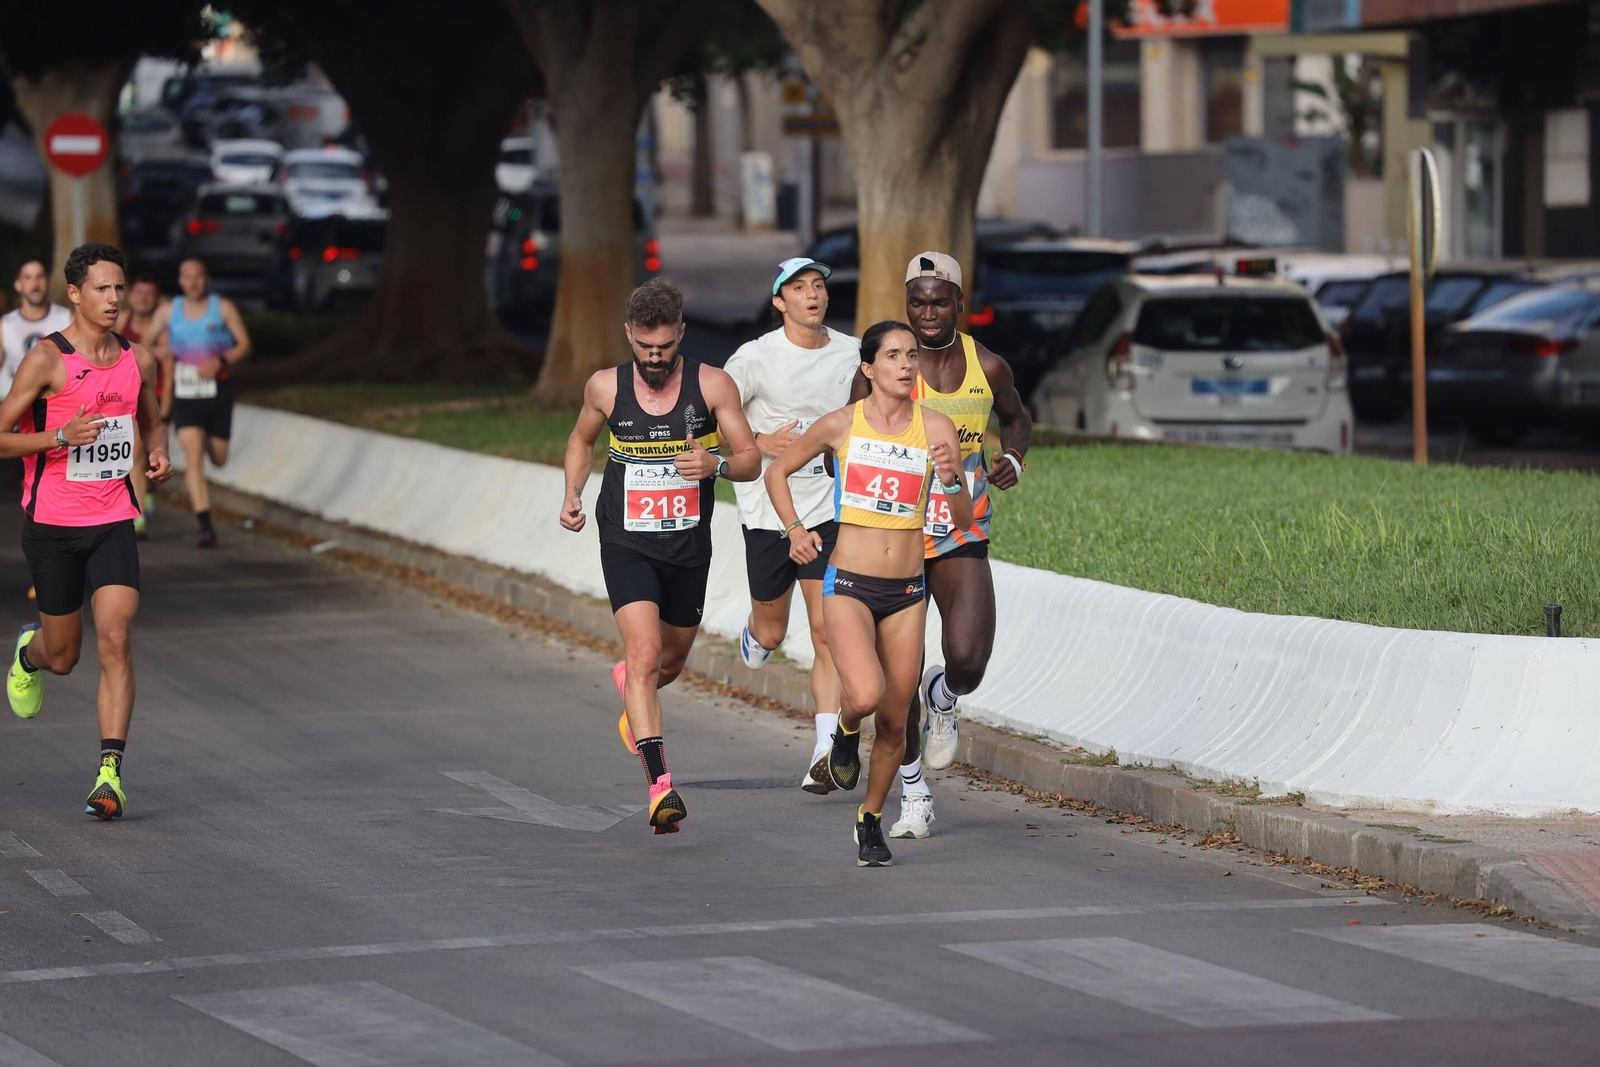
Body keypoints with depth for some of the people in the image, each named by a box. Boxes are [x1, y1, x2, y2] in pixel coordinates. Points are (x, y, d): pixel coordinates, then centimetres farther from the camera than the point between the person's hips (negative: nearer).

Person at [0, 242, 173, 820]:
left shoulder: (138, 359, 4)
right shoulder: (46, 359, -11)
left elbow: (151, 419, 24)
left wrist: (160, 453, 2)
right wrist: (61, 436, -25)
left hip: (113, 522, 2)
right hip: (52, 523, -2)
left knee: (115, 642, -15)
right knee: (63, 657, 11)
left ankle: (111, 773, -16)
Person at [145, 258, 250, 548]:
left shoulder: (223, 308, 0)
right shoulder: (169, 312, 5)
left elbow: (244, 344, -1)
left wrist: (221, 362, -18)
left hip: (218, 391, 0)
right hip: (185, 394, 0)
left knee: (218, 458, 8)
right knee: (193, 457, -14)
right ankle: (205, 527, -17)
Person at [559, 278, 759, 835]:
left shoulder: (713, 386, -7)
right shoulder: (605, 388, -3)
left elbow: (751, 460, -4)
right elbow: (582, 439, 17)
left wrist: (715, 464, -26)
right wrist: (572, 495, 2)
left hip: (689, 546, 2)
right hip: (627, 544, -2)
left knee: (671, 660, 20)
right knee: (645, 653, -21)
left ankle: (629, 684, 58)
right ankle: (660, 783, -27)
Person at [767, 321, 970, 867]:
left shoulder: (935, 427, 0)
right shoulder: (841, 424, -2)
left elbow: (964, 520, 0)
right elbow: (777, 471, 14)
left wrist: (952, 482, -19)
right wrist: (794, 528, 2)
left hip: (906, 591, 2)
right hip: (849, 584, -2)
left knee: (894, 720, 5)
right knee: (865, 694, -25)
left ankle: (871, 819, 29)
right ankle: (846, 734, 11)